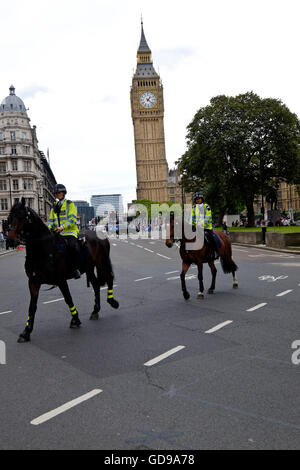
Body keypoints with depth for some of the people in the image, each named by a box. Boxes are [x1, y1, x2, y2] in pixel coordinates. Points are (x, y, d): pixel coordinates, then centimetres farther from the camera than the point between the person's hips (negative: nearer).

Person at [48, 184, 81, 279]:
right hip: (57, 233, 6)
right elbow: (51, 220, 22)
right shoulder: (54, 206, 20)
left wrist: (63, 227, -22)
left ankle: (76, 268, -17)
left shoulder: (70, 204, 3)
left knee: (73, 247, -30)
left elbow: (72, 219, -9)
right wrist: (49, 227, 0)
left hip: (70, 231, -6)